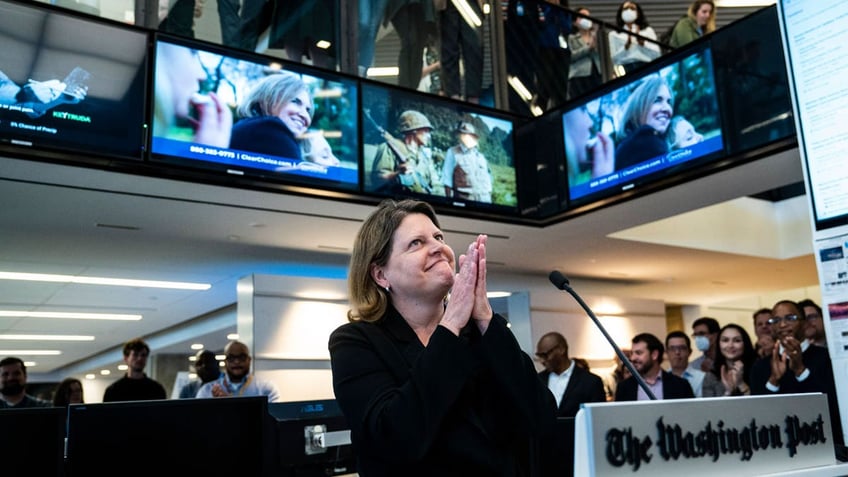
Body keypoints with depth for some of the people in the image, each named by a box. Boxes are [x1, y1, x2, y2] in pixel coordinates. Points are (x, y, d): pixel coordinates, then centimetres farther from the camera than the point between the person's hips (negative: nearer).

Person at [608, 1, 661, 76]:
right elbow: (615, 59, 5)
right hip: (626, 70, -1)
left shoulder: (648, 30, 18)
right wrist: (626, 46, -10)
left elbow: (656, 55, 6)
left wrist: (642, 43, -8)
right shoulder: (614, 34, 15)